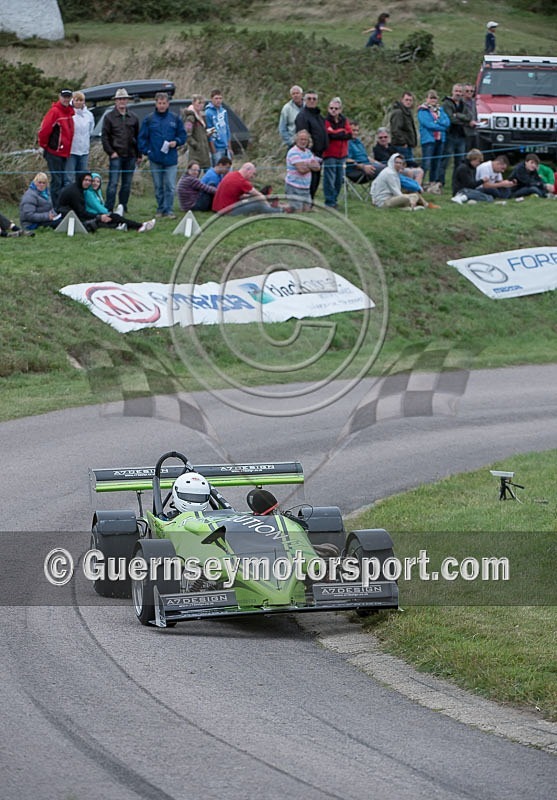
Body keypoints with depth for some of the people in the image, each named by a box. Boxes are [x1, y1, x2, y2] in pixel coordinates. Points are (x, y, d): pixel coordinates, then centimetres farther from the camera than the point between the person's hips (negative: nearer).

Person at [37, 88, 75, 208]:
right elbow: (44, 129, -16)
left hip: (64, 152, 8)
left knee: (63, 180, 11)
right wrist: (43, 145, -5)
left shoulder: (69, 112, 11)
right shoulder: (54, 111, -14)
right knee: (57, 181, -5)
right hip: (54, 152, -8)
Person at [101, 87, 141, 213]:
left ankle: (123, 207, 15)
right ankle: (109, 209, -6)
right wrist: (111, 152, -9)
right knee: (113, 183, -8)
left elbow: (137, 137, 15)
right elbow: (104, 136, -1)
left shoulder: (133, 118, 12)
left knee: (127, 184, 7)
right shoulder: (109, 117, 2)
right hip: (116, 156, -4)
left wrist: (139, 155, 10)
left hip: (130, 156, 4)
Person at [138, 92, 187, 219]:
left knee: (170, 187, -5)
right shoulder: (149, 119, 3)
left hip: (171, 159, -1)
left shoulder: (175, 119, 5)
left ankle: (168, 210, -1)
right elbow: (142, 137, 6)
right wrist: (146, 151, -5)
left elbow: (182, 135, 11)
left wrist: (176, 142, -8)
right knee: (158, 187, 8)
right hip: (155, 159, 1)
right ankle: (160, 209, 17)